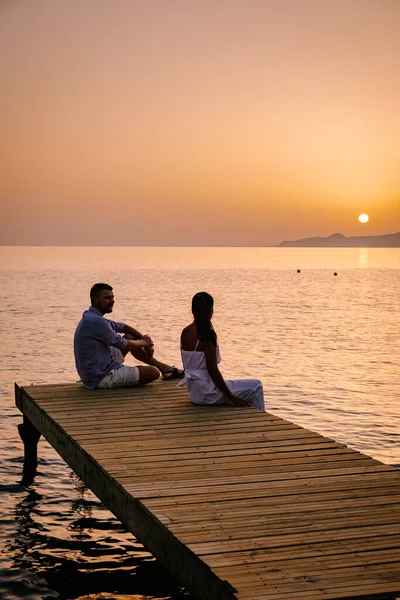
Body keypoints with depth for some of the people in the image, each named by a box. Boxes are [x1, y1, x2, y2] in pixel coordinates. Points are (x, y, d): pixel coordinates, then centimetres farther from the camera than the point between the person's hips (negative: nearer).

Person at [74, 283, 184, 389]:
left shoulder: (93, 317, 8)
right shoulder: (96, 321, -25)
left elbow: (124, 327, 18)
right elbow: (123, 345, -15)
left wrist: (146, 341, 6)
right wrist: (143, 342, 4)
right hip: (101, 378, -11)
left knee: (131, 337, 19)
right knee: (153, 372, -13)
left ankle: (163, 366, 27)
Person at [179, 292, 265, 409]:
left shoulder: (185, 332, 4)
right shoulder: (207, 335, -19)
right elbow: (212, 370, -21)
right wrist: (231, 397, -14)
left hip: (194, 393, 9)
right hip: (207, 394, -9)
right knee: (255, 387, 2)